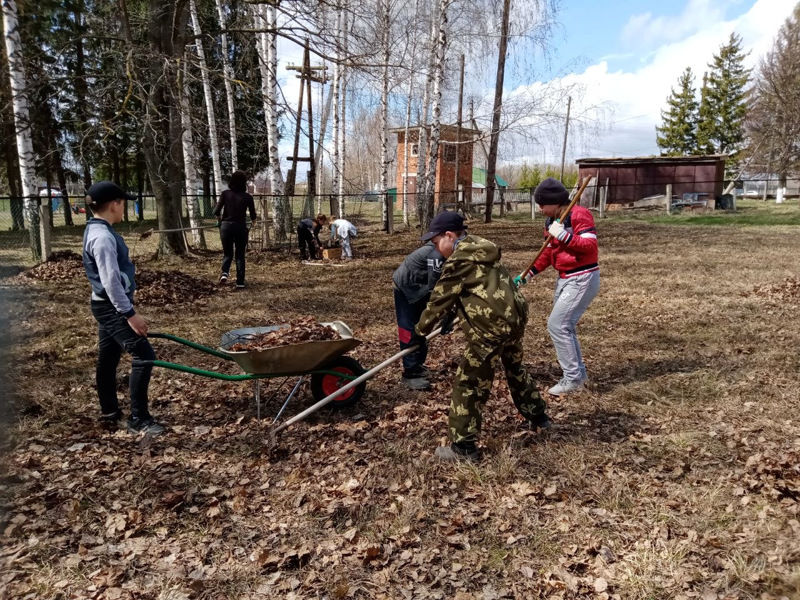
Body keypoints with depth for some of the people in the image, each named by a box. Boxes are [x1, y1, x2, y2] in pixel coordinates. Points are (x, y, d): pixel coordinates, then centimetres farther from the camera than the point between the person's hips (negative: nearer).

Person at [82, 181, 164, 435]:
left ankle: (109, 412, 31)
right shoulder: (103, 236, -22)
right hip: (112, 307, -11)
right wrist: (130, 313, -24)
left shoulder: (97, 230, 11)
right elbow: (110, 281, -26)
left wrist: (127, 269, 31)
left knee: (108, 358, 18)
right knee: (144, 356, -11)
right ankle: (138, 419, -5)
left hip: (107, 305, 11)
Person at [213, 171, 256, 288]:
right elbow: (253, 216, 3)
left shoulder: (225, 194, -1)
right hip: (241, 227, -1)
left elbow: (216, 212, -6)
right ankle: (240, 282, 7)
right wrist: (253, 221, 26)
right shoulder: (247, 197, -2)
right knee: (240, 255, 11)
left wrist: (220, 220, 15)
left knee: (227, 253, 16)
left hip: (226, 226, 1)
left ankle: (224, 272, -11)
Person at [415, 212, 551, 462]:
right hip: (515, 317, 10)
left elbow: (440, 297, -6)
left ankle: (464, 446, 4)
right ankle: (537, 415, 48)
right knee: (514, 367, 31)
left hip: (492, 326, -10)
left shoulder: (458, 261, -11)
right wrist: (451, 315, 29)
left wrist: (423, 328, 7)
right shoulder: (480, 249, 17)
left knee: (468, 383, -1)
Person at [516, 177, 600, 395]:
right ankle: (578, 372, 29)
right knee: (564, 326, 14)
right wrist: (528, 275, 11)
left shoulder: (579, 215, -17)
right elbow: (548, 253, 18)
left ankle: (573, 378, -1)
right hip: (565, 279, 10)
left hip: (583, 279, -10)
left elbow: (590, 245, -25)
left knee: (557, 325, -11)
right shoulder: (551, 221, 11)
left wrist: (563, 235, -31)